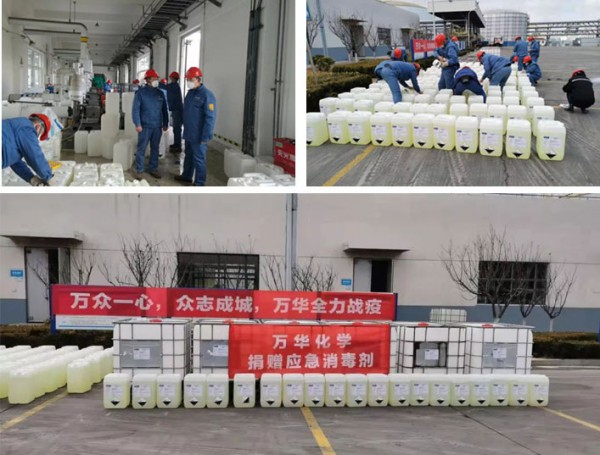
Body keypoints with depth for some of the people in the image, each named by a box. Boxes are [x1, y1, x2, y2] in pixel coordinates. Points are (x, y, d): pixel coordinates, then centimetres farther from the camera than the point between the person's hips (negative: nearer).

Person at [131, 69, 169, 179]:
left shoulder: (160, 93, 7)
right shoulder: (141, 92, -4)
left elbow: (165, 109, 13)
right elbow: (135, 109, -7)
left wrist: (166, 123, 11)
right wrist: (137, 124, -14)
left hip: (157, 127, 4)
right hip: (145, 126, -4)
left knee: (155, 148, 11)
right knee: (141, 149, 0)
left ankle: (153, 169, 21)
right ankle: (138, 170, 6)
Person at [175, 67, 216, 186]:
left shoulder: (206, 95, -17)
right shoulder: (190, 92, 10)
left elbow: (210, 117, -20)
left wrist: (206, 136, -21)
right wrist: (185, 126, 21)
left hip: (198, 136, -8)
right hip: (188, 133, 8)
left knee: (199, 158, -2)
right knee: (188, 155, 21)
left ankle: (199, 183, 6)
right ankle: (187, 175, 36)